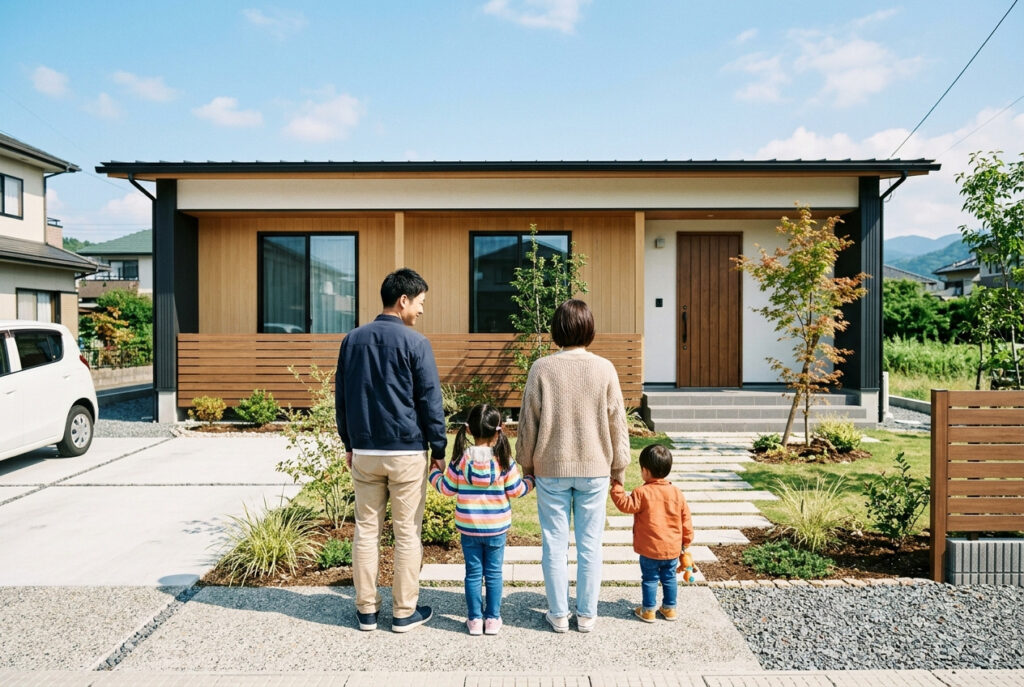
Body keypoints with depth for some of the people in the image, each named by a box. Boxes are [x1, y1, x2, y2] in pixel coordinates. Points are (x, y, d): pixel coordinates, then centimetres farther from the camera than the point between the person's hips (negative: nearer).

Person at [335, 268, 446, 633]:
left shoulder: (353, 339, 6)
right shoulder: (415, 342, -9)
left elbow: (341, 397, 12)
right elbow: (430, 401, -8)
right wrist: (439, 450, 1)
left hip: (364, 452, 5)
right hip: (406, 452, -4)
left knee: (366, 529, 12)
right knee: (407, 533, 6)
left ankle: (366, 609, 20)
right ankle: (404, 612, 15)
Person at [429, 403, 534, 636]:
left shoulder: (461, 459, -10)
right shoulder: (504, 460, -11)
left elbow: (447, 488, -1)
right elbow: (516, 490, -4)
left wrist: (434, 473, 17)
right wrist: (531, 481, 15)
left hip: (468, 527, 0)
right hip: (497, 528, 0)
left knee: (473, 573, 12)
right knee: (494, 573, 12)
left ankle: (474, 619, 18)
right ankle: (493, 618, 18)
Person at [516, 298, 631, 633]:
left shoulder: (541, 368, -7)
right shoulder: (604, 369, -5)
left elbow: (528, 421, -3)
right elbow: (617, 423, 0)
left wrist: (526, 463, 10)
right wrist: (619, 466, 12)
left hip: (551, 468, 0)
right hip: (594, 468, 1)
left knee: (555, 543, 10)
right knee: (590, 544, 11)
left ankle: (558, 614, 20)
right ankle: (587, 614, 22)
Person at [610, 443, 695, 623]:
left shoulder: (642, 492, -18)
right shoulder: (677, 493, -1)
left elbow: (626, 505, -16)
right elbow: (686, 520, 5)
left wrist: (617, 487, -7)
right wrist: (685, 542, 16)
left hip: (650, 550, -4)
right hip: (673, 549, 4)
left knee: (650, 579, 10)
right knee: (669, 578, 18)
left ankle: (648, 611, 18)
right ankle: (669, 608, 28)